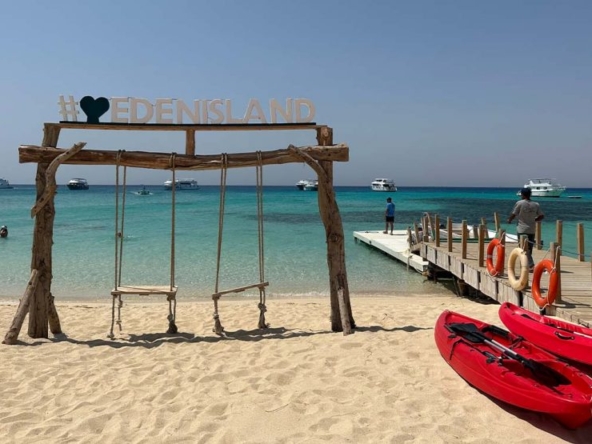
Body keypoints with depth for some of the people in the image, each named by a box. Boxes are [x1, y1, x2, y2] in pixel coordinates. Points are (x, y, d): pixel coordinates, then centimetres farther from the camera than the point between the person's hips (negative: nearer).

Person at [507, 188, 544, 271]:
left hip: (522, 230, -5)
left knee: (525, 248, -4)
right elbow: (541, 216, 9)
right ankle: (528, 264, 24)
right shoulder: (536, 205, 4)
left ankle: (531, 265, -15)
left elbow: (513, 214, -7)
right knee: (529, 248, 15)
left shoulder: (519, 203, -9)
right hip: (532, 230, 5)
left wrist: (509, 220, 12)